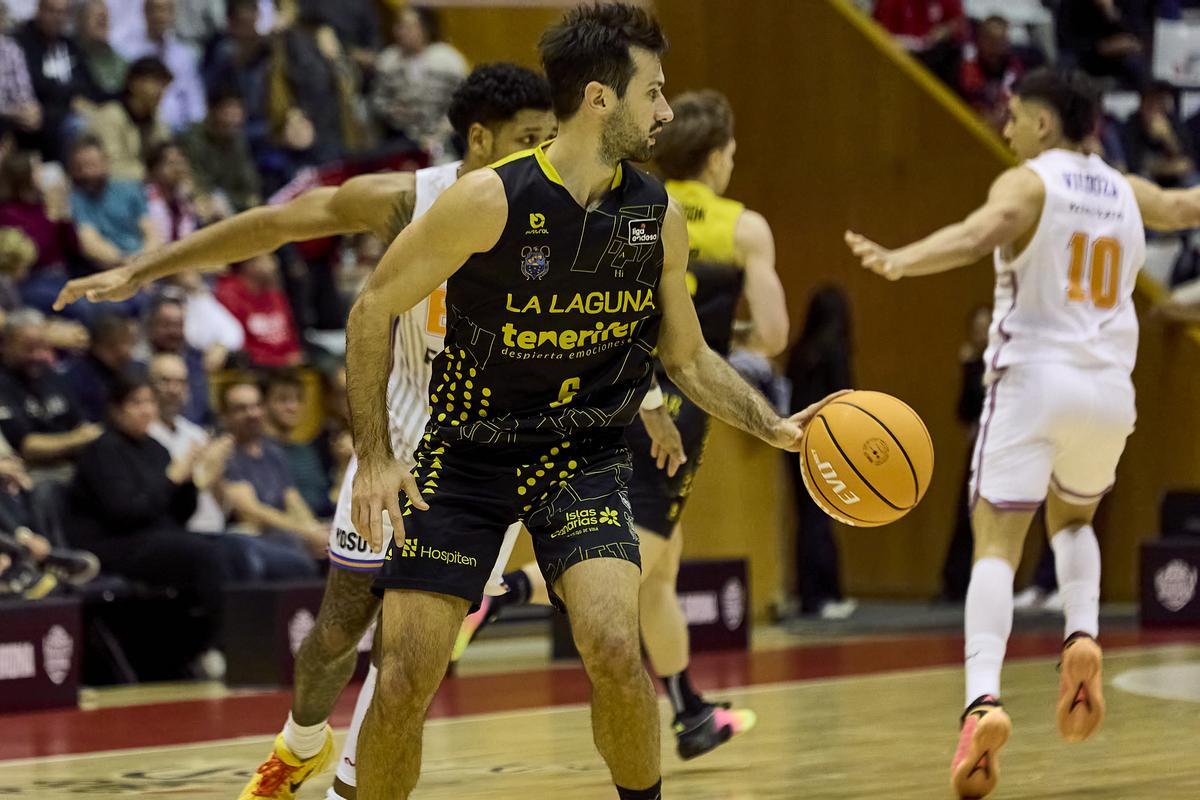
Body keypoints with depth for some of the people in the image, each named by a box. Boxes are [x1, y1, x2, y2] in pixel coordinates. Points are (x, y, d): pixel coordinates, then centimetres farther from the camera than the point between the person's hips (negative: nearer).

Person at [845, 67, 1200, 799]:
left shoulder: (1028, 183, -5)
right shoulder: (1123, 191, 12)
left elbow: (983, 232, -26)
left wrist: (900, 262, -39)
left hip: (1035, 379, -5)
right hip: (1109, 387, 5)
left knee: (996, 544, -6)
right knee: (1073, 521, 29)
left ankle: (984, 699, -26)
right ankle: (1083, 637, 2)